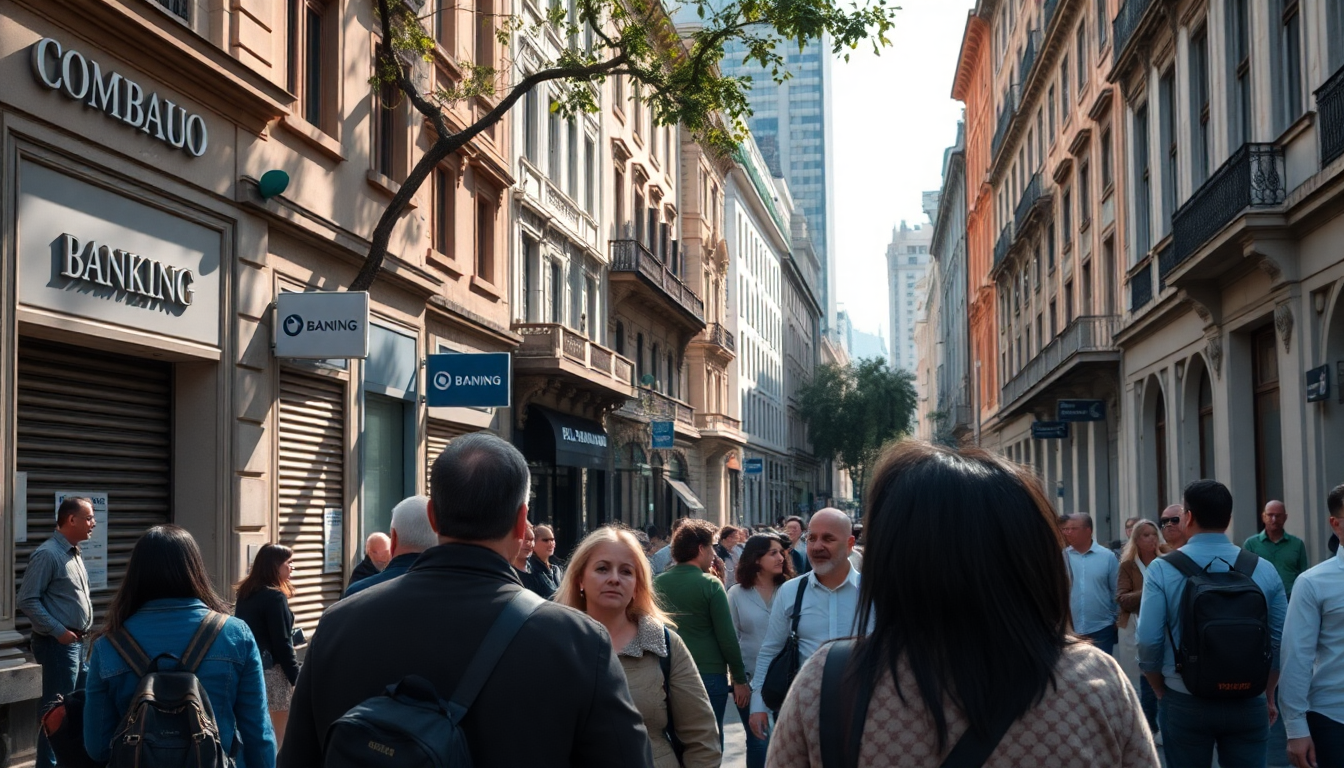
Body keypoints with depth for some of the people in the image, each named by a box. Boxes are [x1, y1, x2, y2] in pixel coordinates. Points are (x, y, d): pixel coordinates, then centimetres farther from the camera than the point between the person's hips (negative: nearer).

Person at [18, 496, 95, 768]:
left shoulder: (73, 553, 13)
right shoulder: (48, 554, -16)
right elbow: (27, 600, -19)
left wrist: (81, 632, 13)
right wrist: (59, 632, -20)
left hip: (77, 642, 9)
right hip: (58, 644, -9)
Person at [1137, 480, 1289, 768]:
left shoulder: (1162, 569, -10)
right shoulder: (1264, 569, -3)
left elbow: (1149, 642, -11)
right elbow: (1281, 641, 3)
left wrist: (1161, 691, 7)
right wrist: (1268, 695, 18)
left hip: (1185, 702, -1)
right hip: (1249, 703, 2)